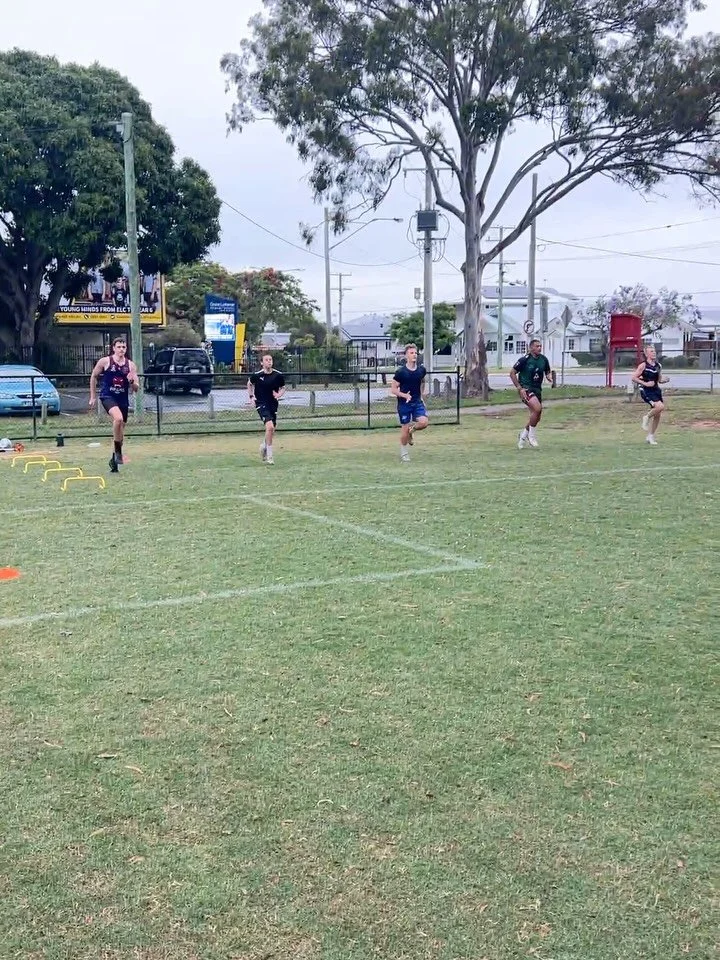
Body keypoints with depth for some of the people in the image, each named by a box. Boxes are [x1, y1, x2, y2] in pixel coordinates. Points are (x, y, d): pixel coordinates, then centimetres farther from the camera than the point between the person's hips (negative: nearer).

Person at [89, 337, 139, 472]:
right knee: (118, 418, -32)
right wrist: (92, 397, 10)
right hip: (108, 396, -4)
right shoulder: (105, 361, -2)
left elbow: (136, 389, 6)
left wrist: (132, 381, -17)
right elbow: (93, 376, 11)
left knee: (120, 430, 10)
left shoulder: (131, 365, 4)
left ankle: (114, 459, 28)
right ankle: (118, 450, -17)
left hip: (123, 400, 4)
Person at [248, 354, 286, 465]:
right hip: (261, 404, -4)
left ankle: (264, 446, 45)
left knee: (271, 429, 12)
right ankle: (269, 456, -13)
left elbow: (282, 387, 11)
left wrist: (279, 394, -9)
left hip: (273, 405, 4)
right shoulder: (257, 375, -7)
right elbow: (250, 383, 14)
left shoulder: (278, 375, -4)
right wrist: (251, 396, 7)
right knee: (270, 426, -21)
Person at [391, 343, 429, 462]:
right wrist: (405, 395, -23)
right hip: (404, 404, -3)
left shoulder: (421, 370, 0)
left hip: (417, 402, 3)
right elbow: (393, 389, -8)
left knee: (423, 422, -18)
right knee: (405, 428, 1)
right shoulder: (400, 372, -12)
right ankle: (404, 453, 20)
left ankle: (412, 430, 18)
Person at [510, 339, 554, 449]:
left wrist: (549, 377, -7)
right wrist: (519, 388, -12)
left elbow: (548, 372, 18)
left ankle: (523, 434, 30)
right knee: (537, 408, -26)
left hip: (537, 389, 7)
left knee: (536, 416, 7)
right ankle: (531, 434, -9)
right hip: (526, 389, -6)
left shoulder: (544, 359, 3)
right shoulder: (524, 359, -12)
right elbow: (512, 373, -6)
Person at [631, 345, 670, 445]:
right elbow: (633, 378, -9)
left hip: (656, 390, 7)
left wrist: (665, 380, -2)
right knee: (660, 406, -27)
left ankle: (651, 436, 22)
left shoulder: (658, 366, 9)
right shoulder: (643, 365, -8)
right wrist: (645, 383, -17)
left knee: (658, 415, 8)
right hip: (646, 391, -7)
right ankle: (647, 418, 0)